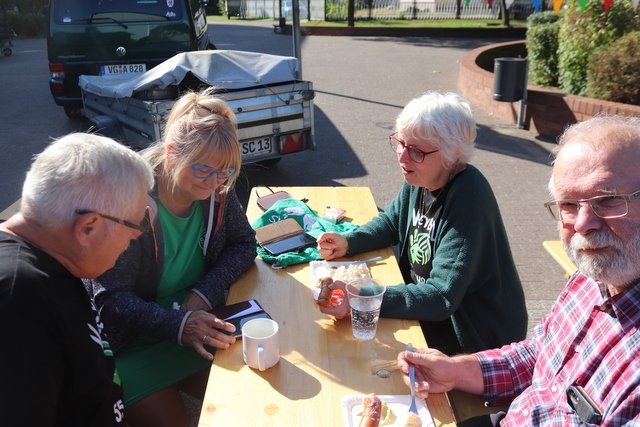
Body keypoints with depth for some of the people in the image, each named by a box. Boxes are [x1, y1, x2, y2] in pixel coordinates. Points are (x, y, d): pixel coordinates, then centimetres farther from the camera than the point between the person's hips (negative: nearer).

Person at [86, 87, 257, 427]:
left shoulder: (217, 192, -9)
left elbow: (243, 244, 1)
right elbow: (111, 297, -21)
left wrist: (204, 293, -16)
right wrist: (177, 325, -35)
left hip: (198, 329, 5)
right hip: (134, 344, -4)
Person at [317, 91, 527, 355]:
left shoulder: (468, 202, -29)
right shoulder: (420, 179, -4)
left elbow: (441, 298, -31)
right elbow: (391, 221, 13)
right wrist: (348, 243, -6)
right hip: (426, 313, 7)